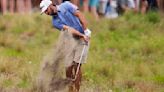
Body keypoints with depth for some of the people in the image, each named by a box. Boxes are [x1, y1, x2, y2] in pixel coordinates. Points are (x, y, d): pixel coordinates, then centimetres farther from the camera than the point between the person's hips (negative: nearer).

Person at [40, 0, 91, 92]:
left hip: (82, 39, -5)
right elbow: (68, 29, -10)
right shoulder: (55, 22, 4)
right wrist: (82, 36, -23)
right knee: (68, 67, -2)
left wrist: (86, 30, -19)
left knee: (76, 65, -11)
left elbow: (80, 15, -9)